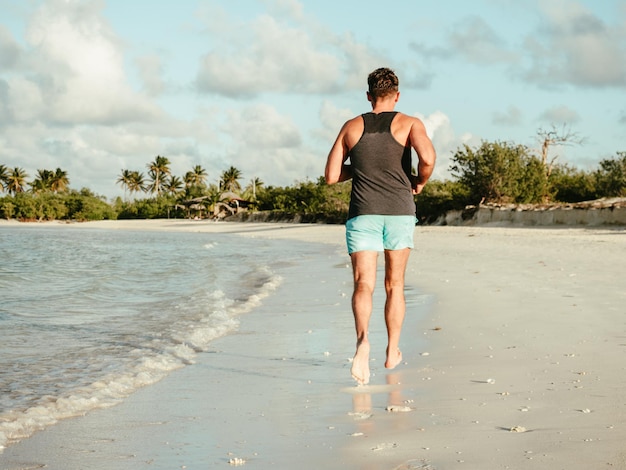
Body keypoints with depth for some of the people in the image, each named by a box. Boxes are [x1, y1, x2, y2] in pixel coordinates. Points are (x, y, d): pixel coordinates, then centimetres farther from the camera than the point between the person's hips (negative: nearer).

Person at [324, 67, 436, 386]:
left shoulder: (351, 127, 10)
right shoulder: (409, 124, 4)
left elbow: (331, 176, 8)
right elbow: (428, 158, -16)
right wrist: (420, 181, 4)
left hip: (363, 213, 0)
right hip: (400, 212, 0)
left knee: (363, 285, -10)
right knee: (394, 285, 16)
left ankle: (363, 338, -37)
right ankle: (392, 352, 23)